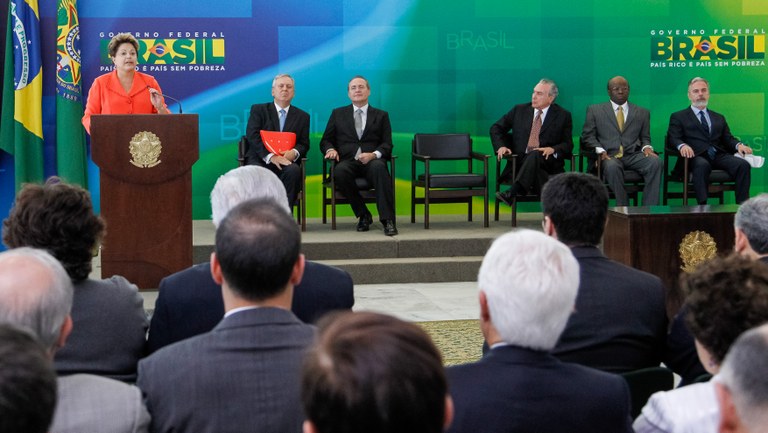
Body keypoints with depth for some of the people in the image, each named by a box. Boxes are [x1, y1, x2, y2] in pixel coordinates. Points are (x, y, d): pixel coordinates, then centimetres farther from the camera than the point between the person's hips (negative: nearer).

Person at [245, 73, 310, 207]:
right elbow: (252, 136, -2)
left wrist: (294, 152, -14)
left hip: (286, 161, 2)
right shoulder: (258, 110, 13)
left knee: (294, 171, -34)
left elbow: (304, 144, 12)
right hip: (260, 160, -1)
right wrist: (270, 156, -17)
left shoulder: (302, 116, 20)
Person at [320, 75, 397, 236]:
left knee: (379, 168, -38)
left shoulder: (381, 115, 20)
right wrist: (330, 149, -7)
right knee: (340, 172, -37)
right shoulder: (338, 114, 22)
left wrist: (373, 155, -13)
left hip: (372, 161, 0)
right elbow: (325, 141, 18)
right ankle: (363, 216, -22)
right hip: (347, 161, 1)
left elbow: (387, 144, 9)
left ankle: (388, 220, -40)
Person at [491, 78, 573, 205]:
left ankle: (512, 192, -50)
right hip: (519, 163, 2)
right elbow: (496, 128, 20)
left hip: (548, 163, -2)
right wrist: (501, 147, 0)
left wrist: (552, 150, -15)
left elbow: (568, 145, 7)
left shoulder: (563, 116, 10)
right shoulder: (520, 110, 16)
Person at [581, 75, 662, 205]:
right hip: (609, 156, -2)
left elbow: (645, 138, 20)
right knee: (612, 166, -39)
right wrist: (600, 150, -10)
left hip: (634, 156, 2)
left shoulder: (642, 113, 21)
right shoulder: (595, 110, 15)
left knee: (656, 162, -29)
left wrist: (647, 147, -5)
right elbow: (587, 136, 9)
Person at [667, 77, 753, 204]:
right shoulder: (678, 117, 17)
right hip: (696, 157, -4)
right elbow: (673, 138, 3)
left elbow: (728, 139, 21)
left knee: (743, 164, -26)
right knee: (702, 165, -40)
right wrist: (682, 145, -22)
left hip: (719, 156, 4)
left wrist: (739, 145, -4)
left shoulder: (719, 118, 31)